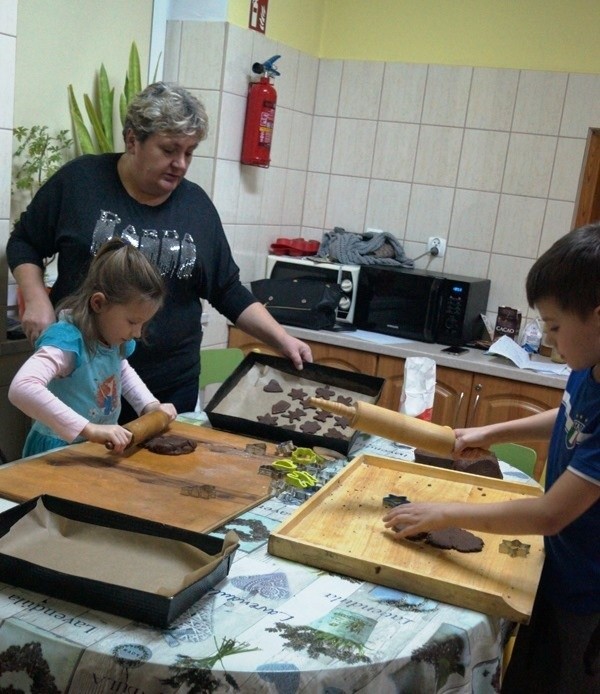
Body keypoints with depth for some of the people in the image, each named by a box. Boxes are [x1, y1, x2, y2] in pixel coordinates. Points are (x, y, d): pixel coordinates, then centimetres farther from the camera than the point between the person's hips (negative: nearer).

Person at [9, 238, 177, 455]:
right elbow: (21, 388, -37)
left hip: (100, 451, 4)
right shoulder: (67, 340, -20)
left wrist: (150, 405, 10)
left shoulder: (112, 338, 3)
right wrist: (90, 429, -40)